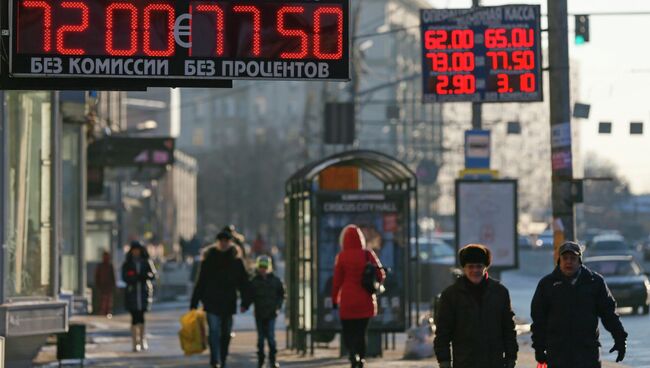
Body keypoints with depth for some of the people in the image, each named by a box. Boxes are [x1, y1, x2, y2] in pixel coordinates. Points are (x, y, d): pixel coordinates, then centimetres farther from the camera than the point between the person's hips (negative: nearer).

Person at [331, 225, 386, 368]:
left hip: (347, 301, -2)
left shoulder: (342, 256, -6)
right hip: (365, 302, 2)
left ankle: (354, 355, -21)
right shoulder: (368, 254, -1)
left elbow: (337, 280, -4)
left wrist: (334, 298, 5)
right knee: (361, 333, 13)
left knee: (348, 333, 5)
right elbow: (381, 275, -1)